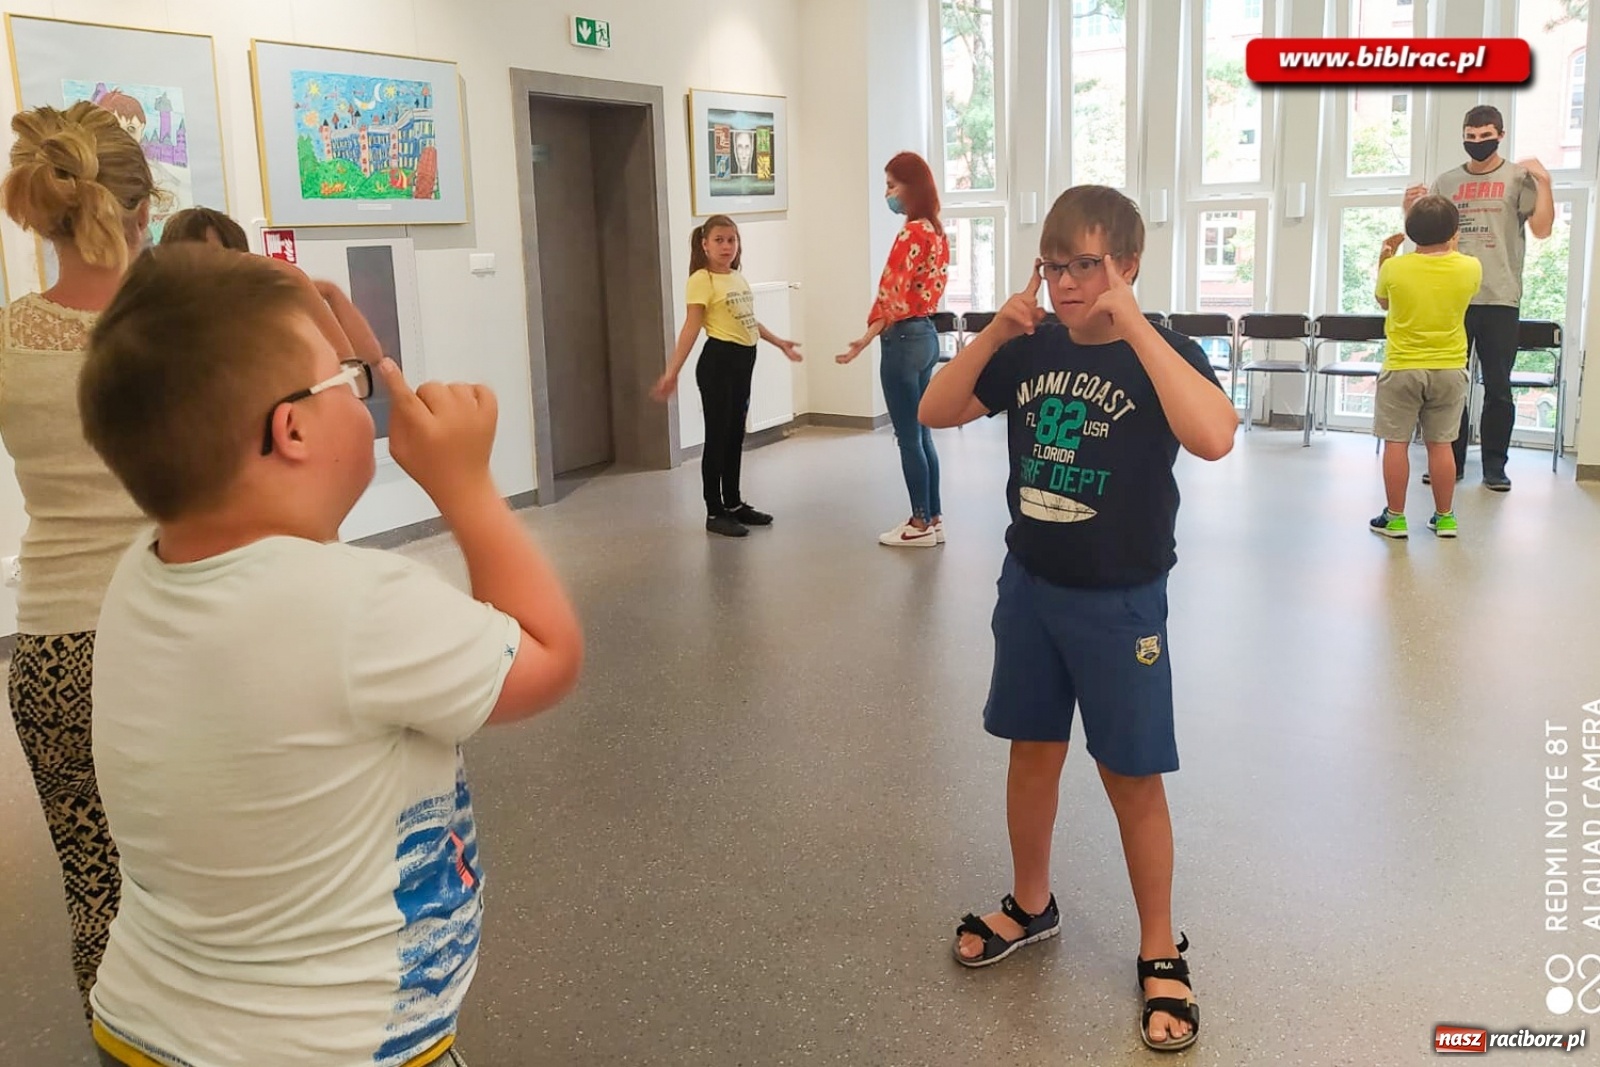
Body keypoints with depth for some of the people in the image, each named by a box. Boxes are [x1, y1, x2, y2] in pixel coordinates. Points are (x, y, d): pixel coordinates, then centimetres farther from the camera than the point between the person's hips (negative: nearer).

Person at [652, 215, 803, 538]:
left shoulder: (739, 278, 11)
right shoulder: (702, 280, -11)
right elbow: (691, 328, -17)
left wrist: (779, 342, 34)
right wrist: (672, 372, -24)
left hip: (744, 360, 8)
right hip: (719, 361, -8)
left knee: (735, 436, 15)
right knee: (717, 438, -1)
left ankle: (734, 503, 27)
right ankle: (715, 513, 7)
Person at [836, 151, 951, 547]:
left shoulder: (912, 232, -16)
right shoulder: (934, 230, 12)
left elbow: (893, 294, -21)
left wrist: (867, 337, -18)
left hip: (904, 338, -10)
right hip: (925, 334, 10)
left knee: (908, 437, -1)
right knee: (921, 433, 14)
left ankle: (921, 524, 7)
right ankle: (932, 518, 20)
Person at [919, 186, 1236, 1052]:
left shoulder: (1162, 355, -13)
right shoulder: (1030, 351, 0)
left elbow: (1214, 438, -33)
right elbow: (934, 413, 2)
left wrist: (1132, 322, -31)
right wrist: (993, 334, -12)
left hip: (1120, 601, -4)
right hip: (1030, 586, 5)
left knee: (1132, 779, 4)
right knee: (1032, 753, 17)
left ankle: (1160, 954, 22)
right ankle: (1030, 906, 38)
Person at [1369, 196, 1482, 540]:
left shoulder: (1394, 268, -10)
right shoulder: (1470, 268, -6)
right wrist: (1450, 250, 26)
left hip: (1401, 369, -2)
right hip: (1449, 369, 2)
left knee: (1396, 443, 4)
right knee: (1441, 444, 9)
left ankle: (1394, 517, 7)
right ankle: (1444, 517, 16)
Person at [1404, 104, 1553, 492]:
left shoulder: (1518, 178, 2)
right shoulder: (1446, 182, 11)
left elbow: (1542, 229, -7)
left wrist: (1544, 181, -17)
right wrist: (1410, 211, -6)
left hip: (1500, 300, -3)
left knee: (1498, 386, 1)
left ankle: (1495, 466, 7)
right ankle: (1451, 461, 15)